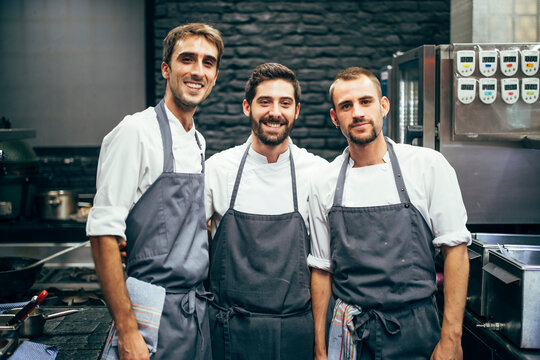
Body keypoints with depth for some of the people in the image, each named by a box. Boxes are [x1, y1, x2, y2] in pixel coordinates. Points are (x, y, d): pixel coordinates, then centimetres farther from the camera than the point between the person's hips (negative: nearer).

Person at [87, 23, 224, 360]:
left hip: (199, 307, 7)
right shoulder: (136, 131, -13)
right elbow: (104, 233, -18)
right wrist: (127, 331, -20)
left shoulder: (198, 142, 11)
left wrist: (201, 299, 11)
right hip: (155, 311, -7)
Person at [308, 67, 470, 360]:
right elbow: (322, 269, 5)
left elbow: (455, 248, -6)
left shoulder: (428, 165, -6)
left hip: (415, 330, -1)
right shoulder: (324, 182, 0)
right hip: (350, 333, 2)